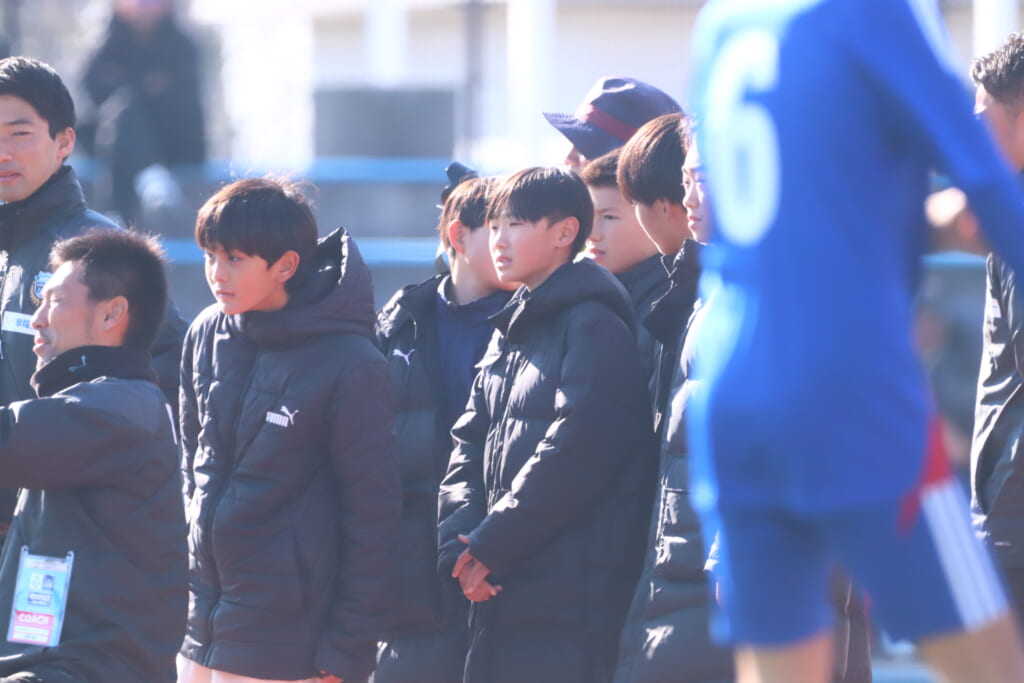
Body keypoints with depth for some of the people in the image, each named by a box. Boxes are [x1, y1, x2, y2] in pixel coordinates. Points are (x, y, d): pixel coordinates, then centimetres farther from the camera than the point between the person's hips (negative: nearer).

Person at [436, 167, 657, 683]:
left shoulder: (595, 327, -7)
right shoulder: (508, 335, 20)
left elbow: (572, 452, -16)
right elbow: (468, 447, 16)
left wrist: (488, 546, -12)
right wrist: (459, 543, -2)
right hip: (500, 598, 9)